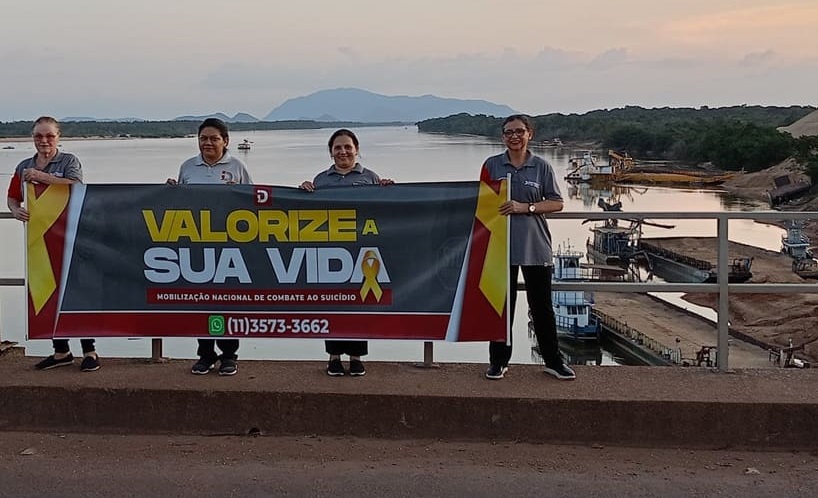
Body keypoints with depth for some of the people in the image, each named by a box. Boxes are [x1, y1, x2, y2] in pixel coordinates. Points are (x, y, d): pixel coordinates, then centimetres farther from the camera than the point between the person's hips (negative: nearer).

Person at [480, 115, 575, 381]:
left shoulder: (542, 167, 3)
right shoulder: (492, 165, 5)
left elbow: (557, 203, 2)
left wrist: (526, 207, -12)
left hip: (536, 246, 0)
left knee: (542, 306, 7)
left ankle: (553, 361, 18)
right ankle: (498, 361, 18)